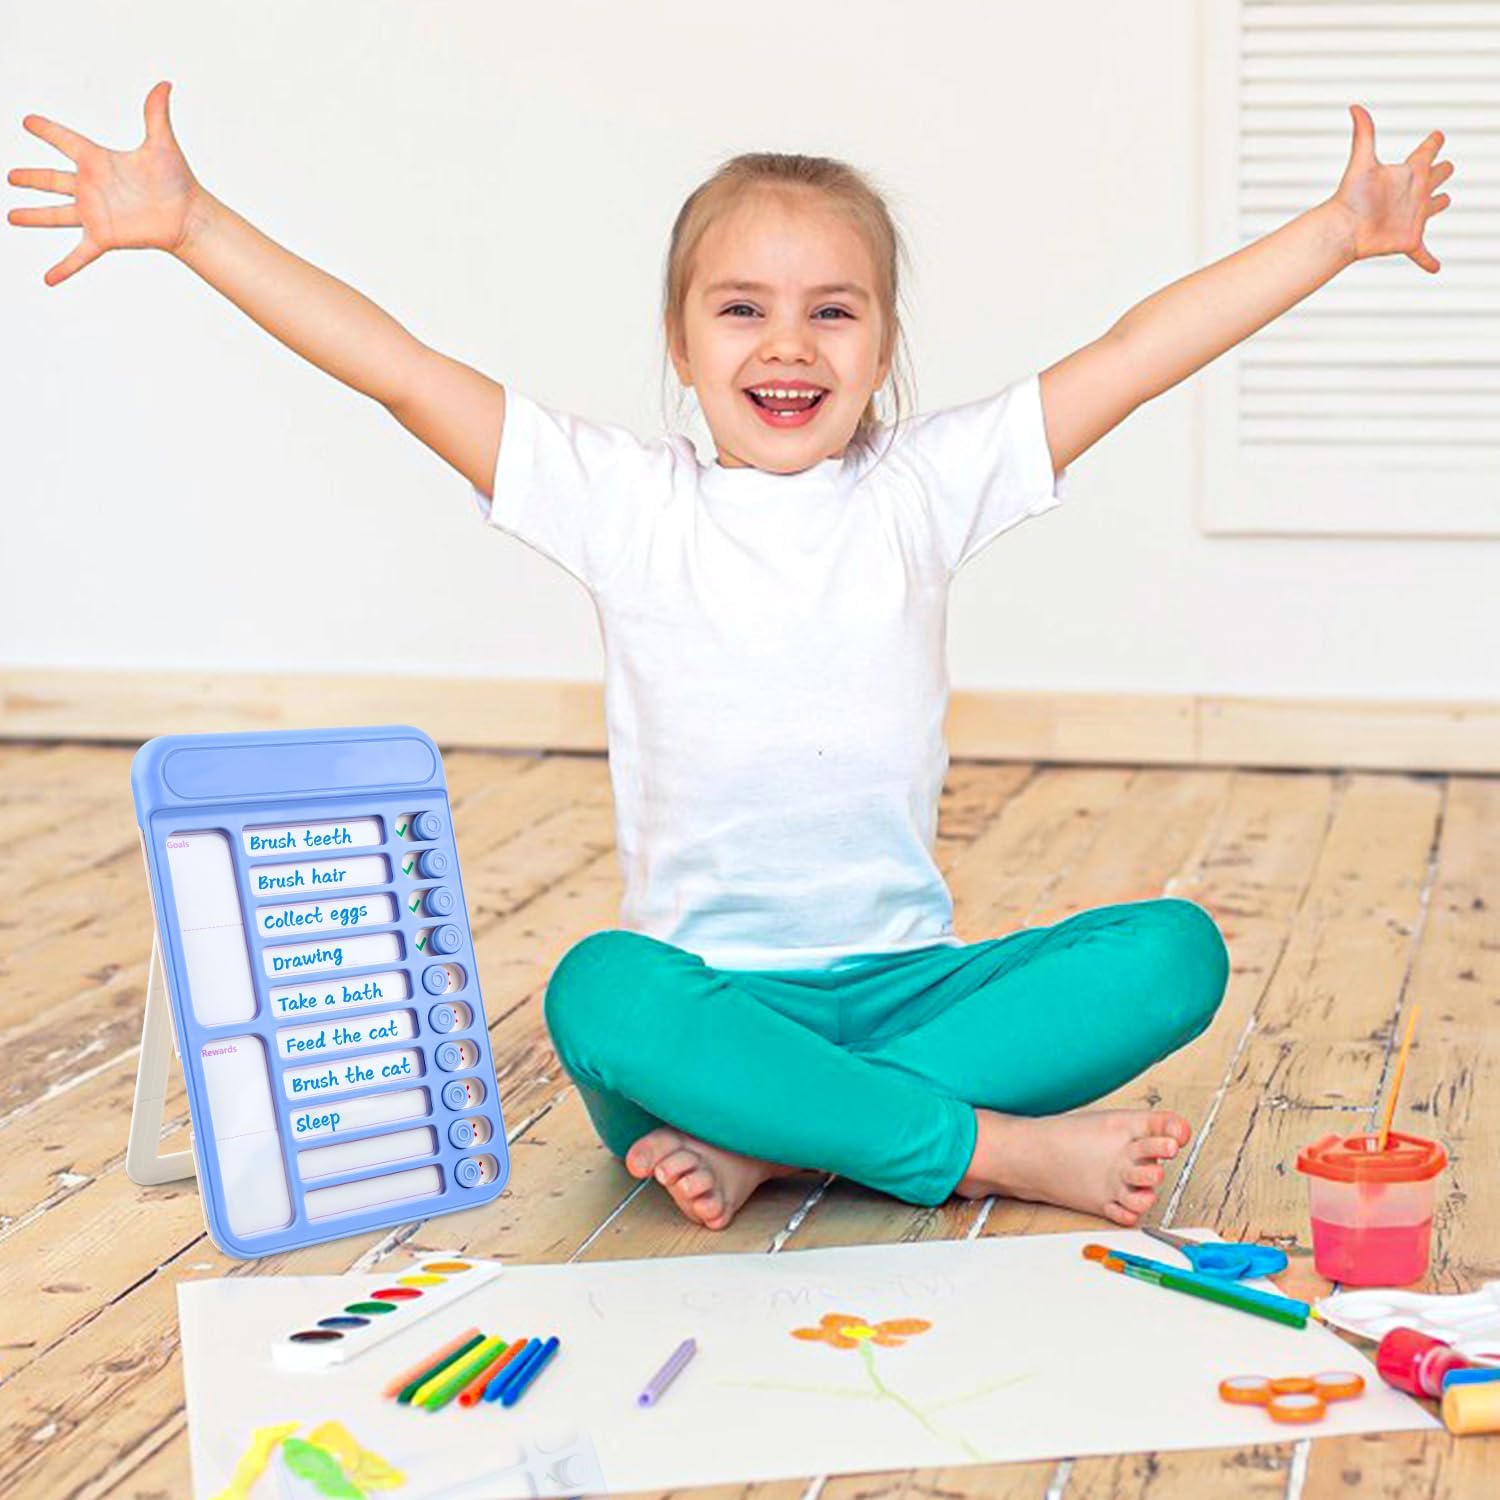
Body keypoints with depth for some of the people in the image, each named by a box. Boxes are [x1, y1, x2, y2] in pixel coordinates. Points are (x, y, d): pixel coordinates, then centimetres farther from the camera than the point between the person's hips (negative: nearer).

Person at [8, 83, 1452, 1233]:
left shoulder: (926, 487, 6)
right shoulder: (624, 501, 1)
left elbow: (1140, 350, 4)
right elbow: (394, 366, -5)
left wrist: (1333, 232, 1)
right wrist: (188, 223, -12)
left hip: (903, 992, 3)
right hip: (703, 1001, -2)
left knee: (1174, 948, -20)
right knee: (600, 993, -36)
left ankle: (774, 1141, -26)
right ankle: (998, 1147, -28)